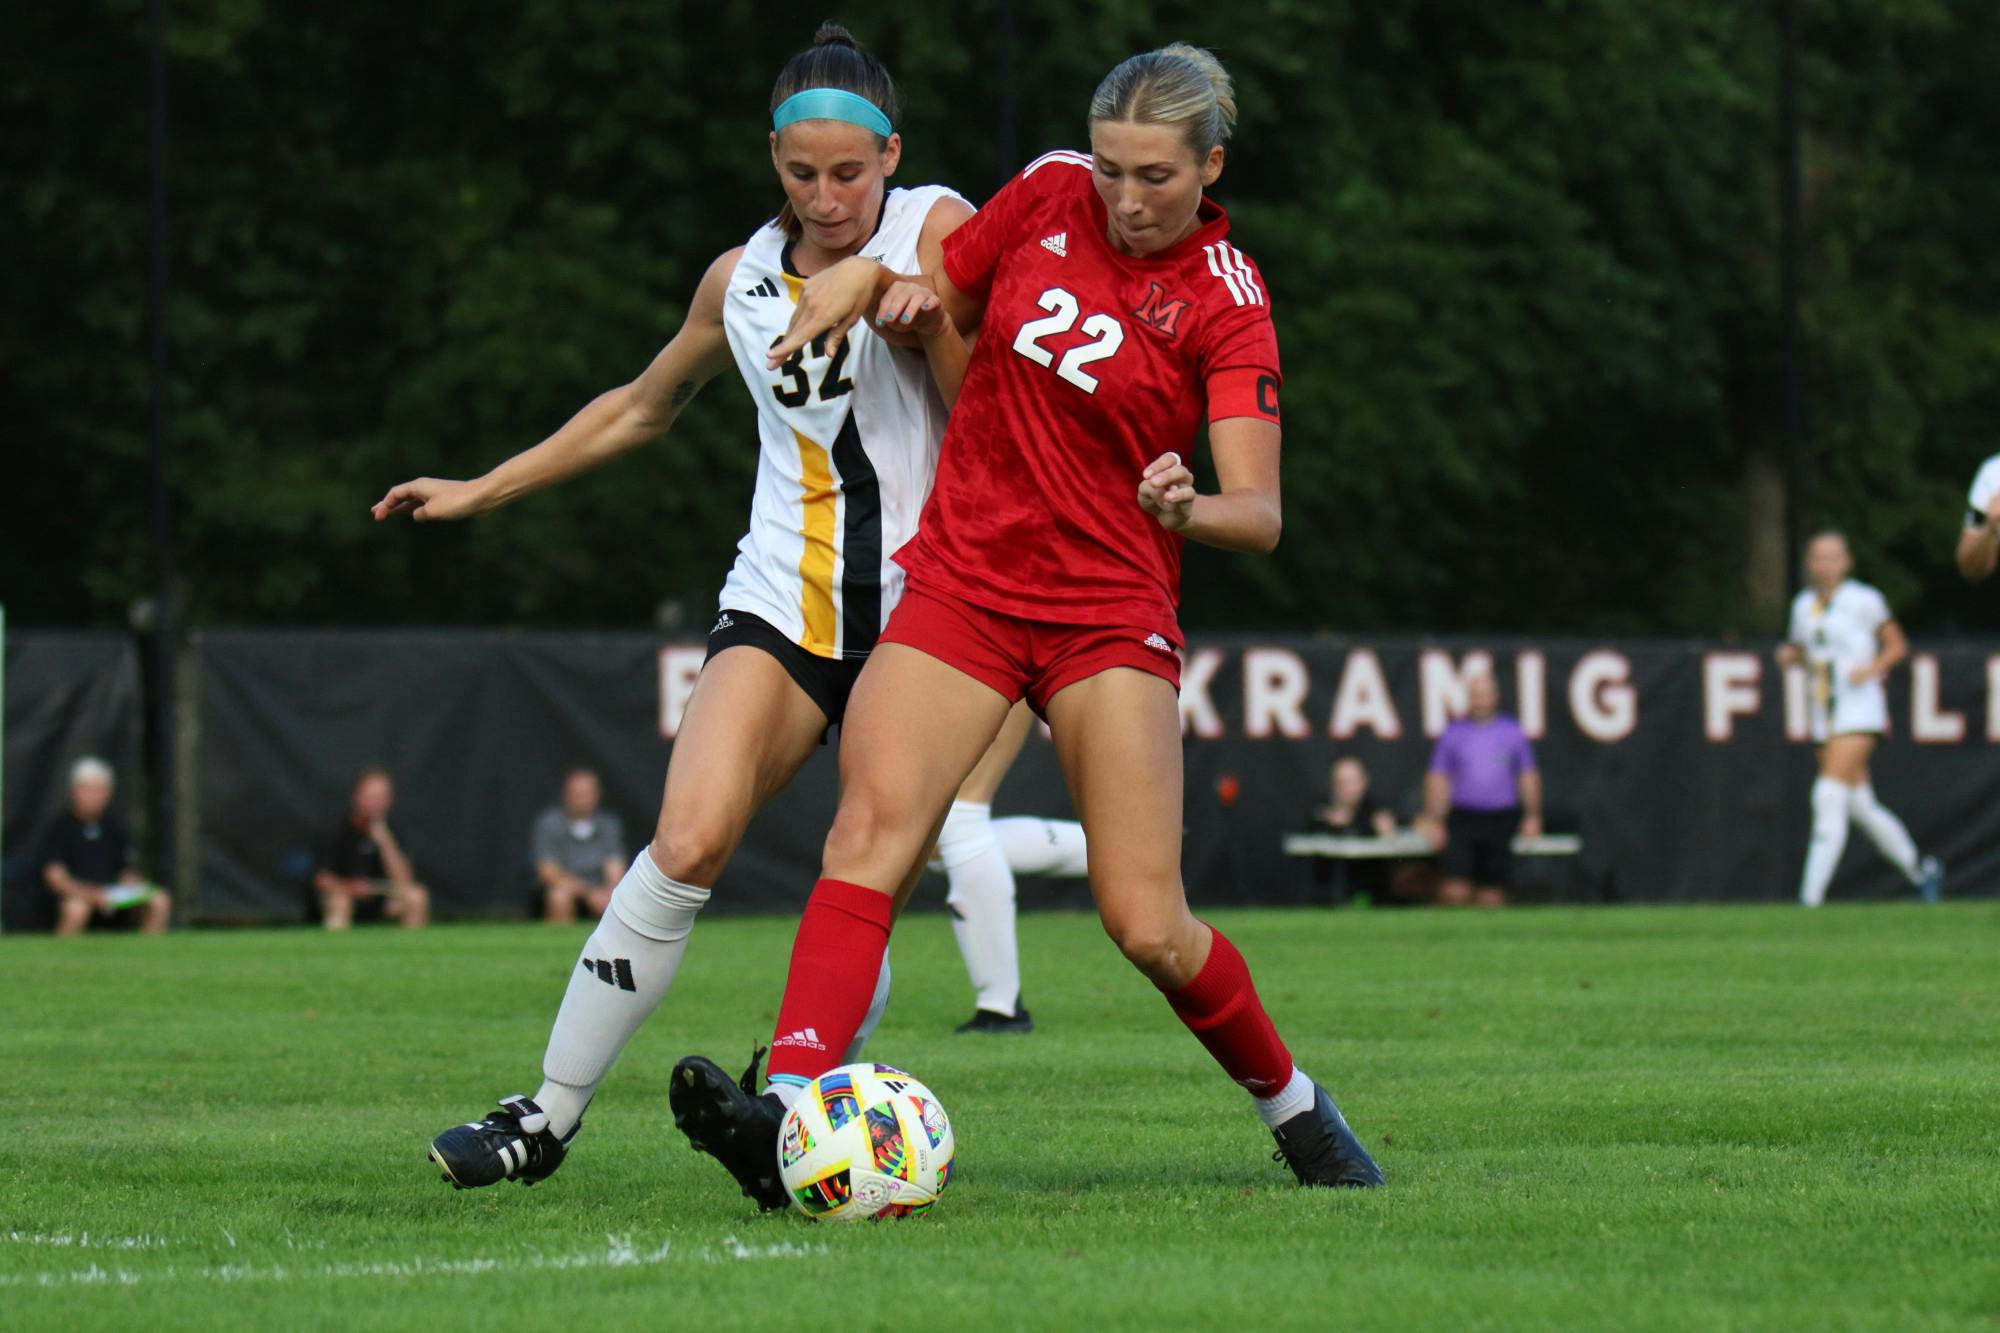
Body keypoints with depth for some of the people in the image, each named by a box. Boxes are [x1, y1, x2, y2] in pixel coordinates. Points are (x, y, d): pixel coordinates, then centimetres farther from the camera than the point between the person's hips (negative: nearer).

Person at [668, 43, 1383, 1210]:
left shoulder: (1228, 304, -8)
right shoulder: (1049, 195, 2)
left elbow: (1259, 513, -14)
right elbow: (947, 296, 21)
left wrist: (1191, 509, -36)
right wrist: (879, 281, -2)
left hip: (1112, 613, -3)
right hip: (962, 581, 3)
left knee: (1149, 926, -9)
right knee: (872, 828, -21)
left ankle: (1292, 1103, 18)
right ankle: (790, 1104, -36)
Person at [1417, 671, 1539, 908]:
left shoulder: (1513, 732, 8)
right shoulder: (1453, 733, 6)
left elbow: (1528, 777, 12)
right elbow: (1437, 779, 6)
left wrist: (1532, 816, 5)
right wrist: (1433, 819, 0)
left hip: (1501, 820, 1)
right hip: (1462, 819, -1)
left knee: (1493, 891, 0)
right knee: (1456, 888, -15)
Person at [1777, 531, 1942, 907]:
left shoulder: (1864, 601, -5)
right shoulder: (1803, 605, 12)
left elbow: (1897, 646, 1)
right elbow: (1799, 649, 24)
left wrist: (1872, 668, -16)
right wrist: (1788, 655, 1)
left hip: (1860, 710, -7)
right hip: (1823, 717, 7)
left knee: (1830, 797, -17)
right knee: (1860, 804, 9)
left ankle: (1811, 897, -21)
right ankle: (1919, 870, 28)